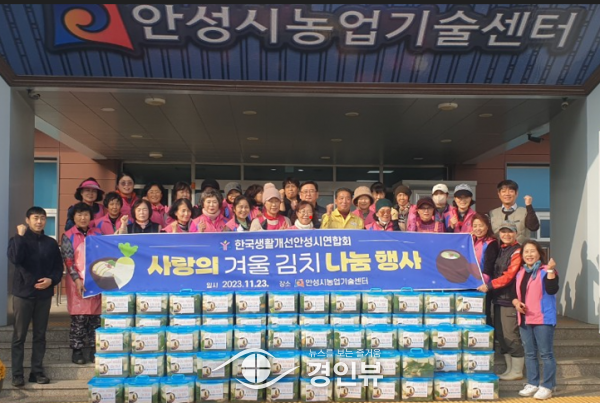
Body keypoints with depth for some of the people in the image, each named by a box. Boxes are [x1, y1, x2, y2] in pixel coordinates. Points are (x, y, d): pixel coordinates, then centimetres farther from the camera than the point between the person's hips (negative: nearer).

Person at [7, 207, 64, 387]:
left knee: (40, 335, 8)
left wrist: (52, 280, -10)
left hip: (44, 294, 3)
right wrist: (20, 236, -19)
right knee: (19, 335, 1)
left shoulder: (51, 243, 8)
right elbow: (15, 258, -20)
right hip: (23, 293, -2)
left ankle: (37, 371, 16)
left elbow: (59, 267, 8)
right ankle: (17, 374, 7)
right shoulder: (18, 239, 1)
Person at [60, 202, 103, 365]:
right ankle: (76, 351, 9)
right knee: (78, 318, -1)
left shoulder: (97, 234, 10)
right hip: (78, 282, -3)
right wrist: (77, 279, -14)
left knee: (95, 317, 5)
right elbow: (68, 260, -4)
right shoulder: (68, 236, 2)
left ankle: (93, 349, 13)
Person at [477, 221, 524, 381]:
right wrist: (483, 280, 7)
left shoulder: (517, 251, -8)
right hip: (497, 298, 8)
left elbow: (509, 276, -16)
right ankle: (510, 369, 23)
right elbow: (491, 270, 24)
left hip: (510, 299, -8)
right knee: (501, 336, 13)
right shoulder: (499, 250, 17)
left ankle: (517, 371, 7)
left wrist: (489, 285, -20)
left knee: (511, 336, -4)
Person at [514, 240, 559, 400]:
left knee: (546, 353, -2)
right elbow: (514, 293, 19)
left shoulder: (545, 271, -5)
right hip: (525, 319, 7)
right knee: (529, 354, 13)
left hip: (543, 320, -6)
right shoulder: (520, 273, 14)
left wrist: (550, 270, -25)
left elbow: (552, 290, -20)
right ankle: (533, 384, 22)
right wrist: (516, 302, -2)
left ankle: (547, 387, 5)